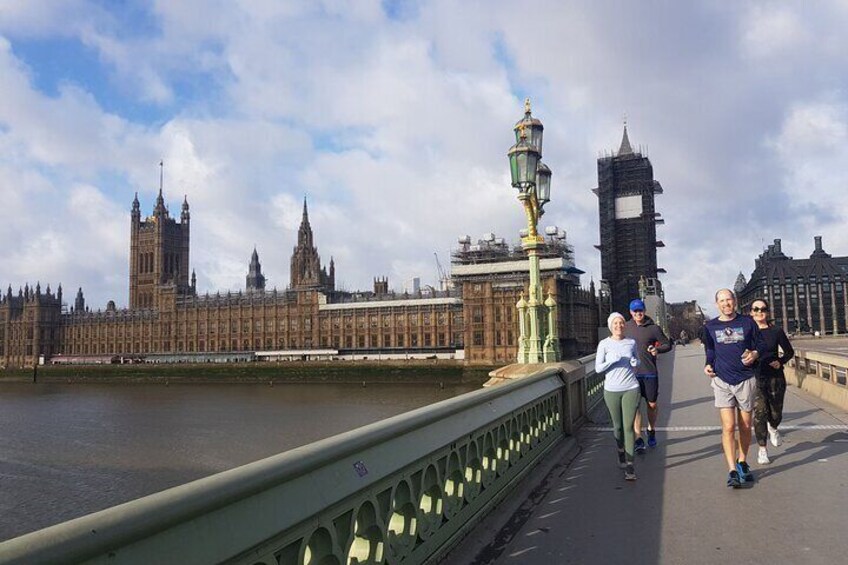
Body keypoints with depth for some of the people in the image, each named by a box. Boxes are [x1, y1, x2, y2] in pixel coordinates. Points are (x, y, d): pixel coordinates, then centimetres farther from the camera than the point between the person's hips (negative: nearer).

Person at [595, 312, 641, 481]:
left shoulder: (631, 343, 3)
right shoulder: (604, 344, -4)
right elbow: (598, 368, -4)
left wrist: (635, 362, -4)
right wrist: (612, 361, -20)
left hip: (631, 389, 0)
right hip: (611, 390, 0)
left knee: (628, 426, -5)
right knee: (617, 426, 13)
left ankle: (629, 464, -3)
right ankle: (621, 451, 39)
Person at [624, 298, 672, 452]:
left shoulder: (654, 328, -2)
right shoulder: (626, 327, 5)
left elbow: (668, 344, 4)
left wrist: (658, 349, -15)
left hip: (650, 372, 0)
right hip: (632, 372, 1)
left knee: (652, 404, 11)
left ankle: (651, 431, 35)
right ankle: (638, 439, -3)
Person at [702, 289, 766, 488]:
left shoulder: (747, 322, 3)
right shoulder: (710, 327, 6)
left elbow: (761, 344, 8)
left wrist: (755, 354, -12)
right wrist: (708, 365, 0)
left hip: (746, 380, 1)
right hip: (722, 381, 0)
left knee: (745, 426, 11)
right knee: (728, 427, -9)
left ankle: (742, 463, 31)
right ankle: (732, 471, -7)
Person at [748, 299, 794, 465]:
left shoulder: (776, 331, 1)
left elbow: (789, 352, 10)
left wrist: (780, 361, -7)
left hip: (776, 378, 1)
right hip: (755, 378, -1)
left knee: (776, 414, 8)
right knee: (759, 413, -9)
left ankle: (772, 428, 45)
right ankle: (762, 449, 6)